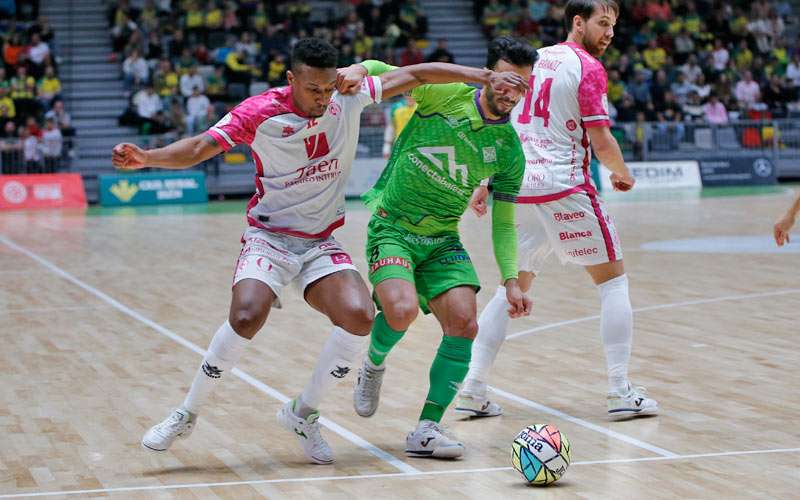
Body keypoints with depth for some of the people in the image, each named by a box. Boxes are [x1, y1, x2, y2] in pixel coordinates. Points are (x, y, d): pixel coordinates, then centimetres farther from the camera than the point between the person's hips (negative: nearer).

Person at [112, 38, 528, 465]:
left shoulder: (350, 98, -4)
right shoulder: (261, 111, -13)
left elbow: (414, 74, 3)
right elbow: (199, 148, -17)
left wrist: (486, 77, 1)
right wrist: (146, 158, -35)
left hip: (322, 244, 3)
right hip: (269, 237, -3)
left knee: (359, 316, -23)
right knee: (247, 316, -29)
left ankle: (302, 414, 1)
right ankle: (186, 415, -7)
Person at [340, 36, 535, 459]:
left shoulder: (509, 149, 2)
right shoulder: (445, 93, -8)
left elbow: (503, 221, 9)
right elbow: (382, 71, 1)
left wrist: (511, 280, -1)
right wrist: (356, 72, -22)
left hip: (442, 241, 4)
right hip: (392, 228, -4)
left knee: (464, 324, -14)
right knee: (403, 310, -27)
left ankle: (426, 430, -1)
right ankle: (374, 364, 10)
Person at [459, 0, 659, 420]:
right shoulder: (588, 67, -6)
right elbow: (601, 141, -9)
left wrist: (485, 183, 18)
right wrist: (622, 173, 10)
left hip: (517, 186, 6)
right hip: (564, 187, -6)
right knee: (612, 278, 7)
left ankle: (473, 389, 6)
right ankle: (620, 391, 2)